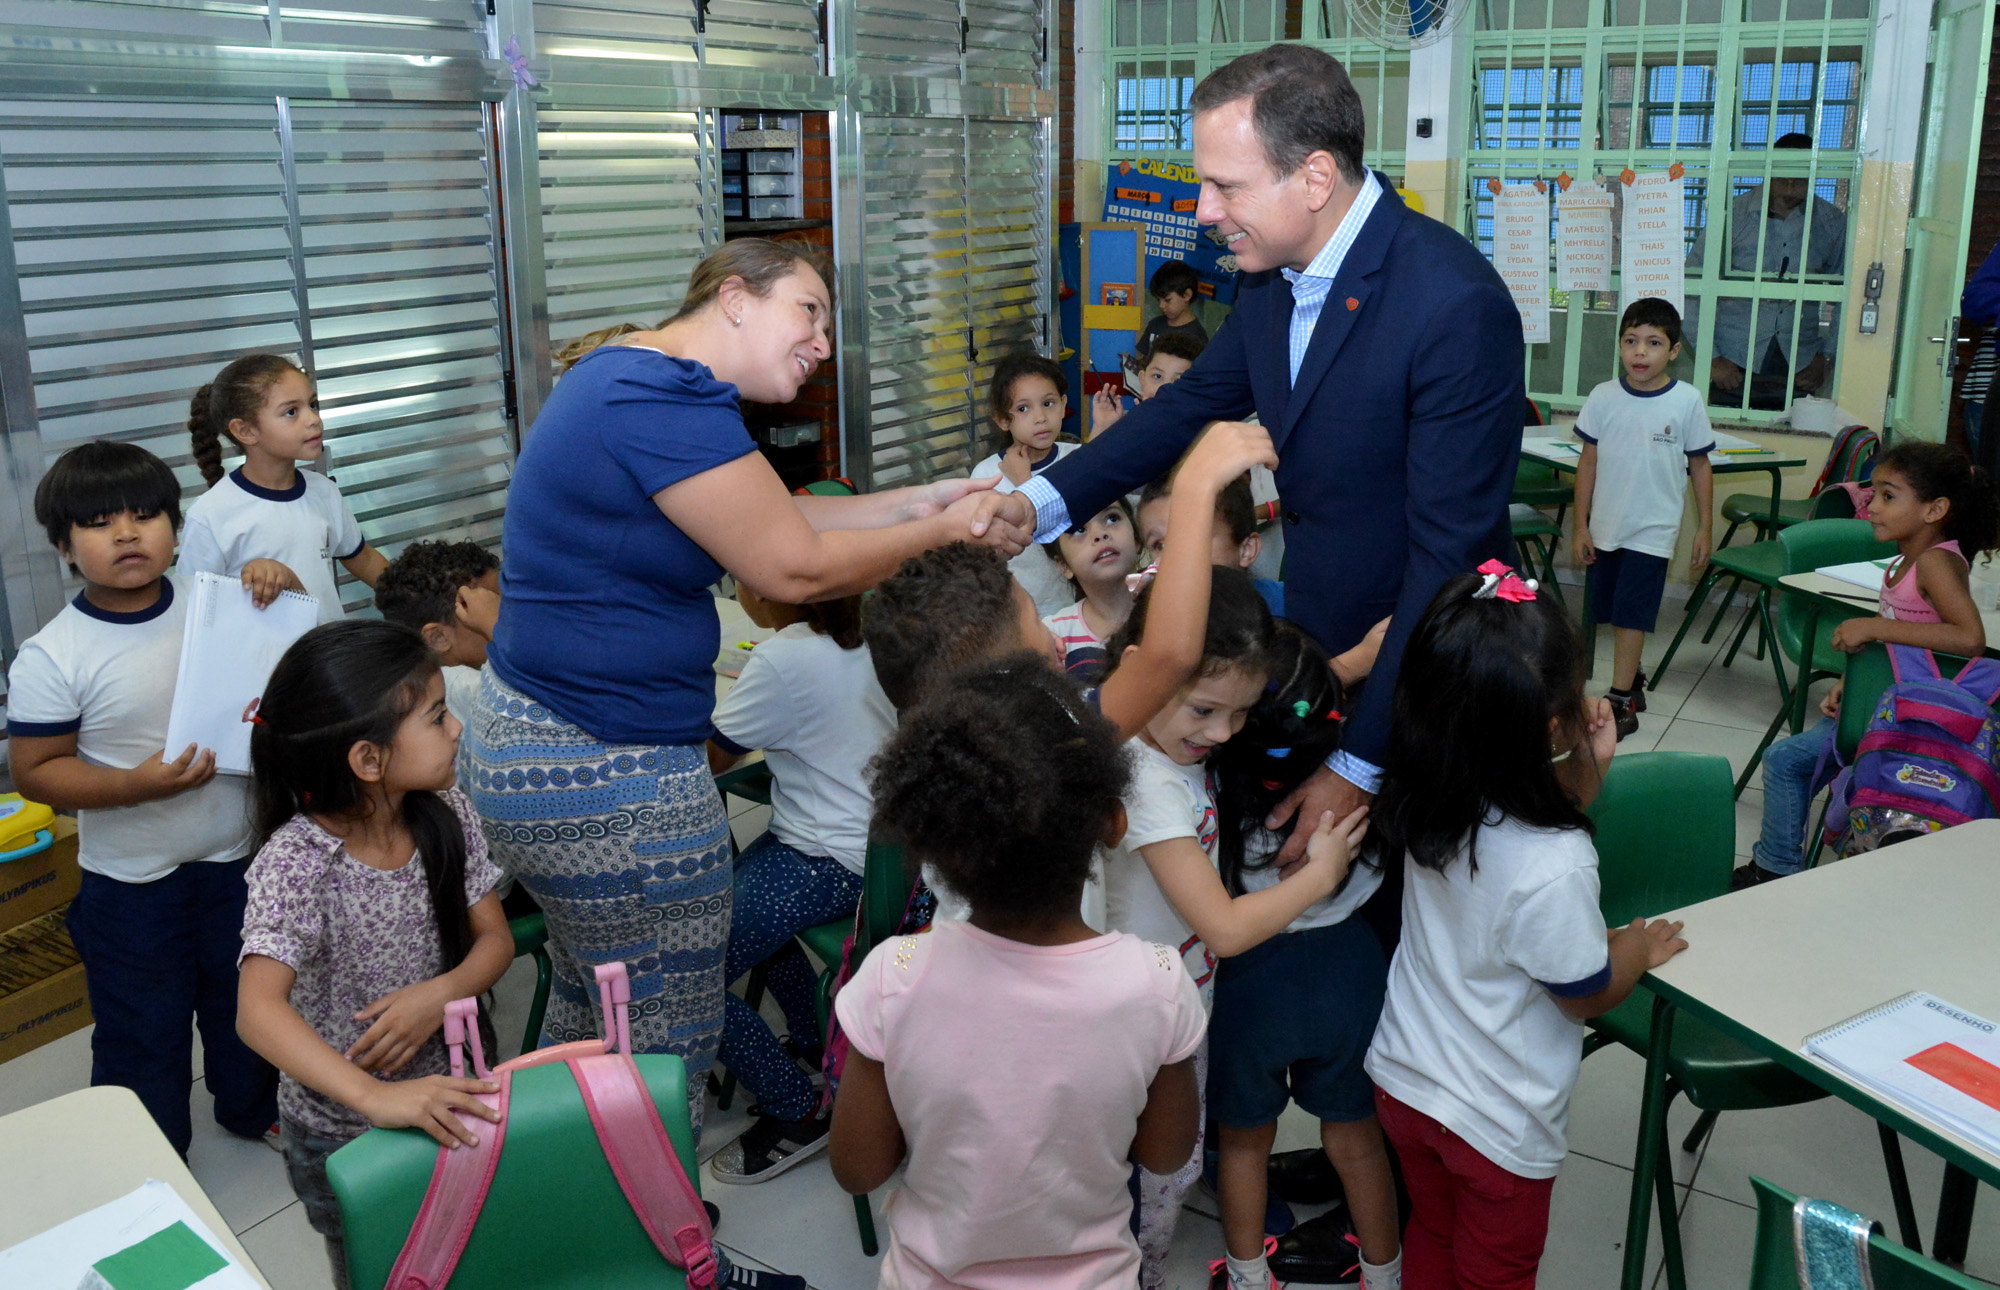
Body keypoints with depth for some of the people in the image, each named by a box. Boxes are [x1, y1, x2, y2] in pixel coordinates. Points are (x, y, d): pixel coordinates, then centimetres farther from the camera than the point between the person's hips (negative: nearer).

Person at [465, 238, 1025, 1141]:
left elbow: (773, 519, 14)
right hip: (606, 775, -12)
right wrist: (946, 530, -7)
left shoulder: (628, 373, 13)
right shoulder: (666, 401, -21)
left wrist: (915, 502, 8)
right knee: (668, 1047, 2)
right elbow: (794, 569, -19)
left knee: (587, 1001, 24)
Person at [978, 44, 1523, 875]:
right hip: (1315, 635, 7)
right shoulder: (1274, 275, -3)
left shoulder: (1458, 307, -27)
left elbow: (1449, 551, -26)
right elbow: (1199, 399, 12)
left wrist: (1361, 768, -24)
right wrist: (1040, 502, 0)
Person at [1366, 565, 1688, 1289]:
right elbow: (1586, 996, -17)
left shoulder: (1425, 806, -16)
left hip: (1403, 1077, 6)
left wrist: (1588, 768, -9)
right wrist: (1638, 948, 3)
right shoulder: (1555, 870, -35)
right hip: (1496, 1121, -5)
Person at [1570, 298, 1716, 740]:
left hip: (1653, 529, -3)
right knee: (1614, 613, 12)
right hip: (1605, 527, 3)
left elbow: (1700, 466, 1)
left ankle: (1621, 701, 2)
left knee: (1631, 615, -4)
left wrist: (1705, 528, 2)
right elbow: (1589, 461, 4)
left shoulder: (1686, 401, -7)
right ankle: (1632, 680, 30)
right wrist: (1581, 526, 3)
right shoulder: (1604, 397, -2)